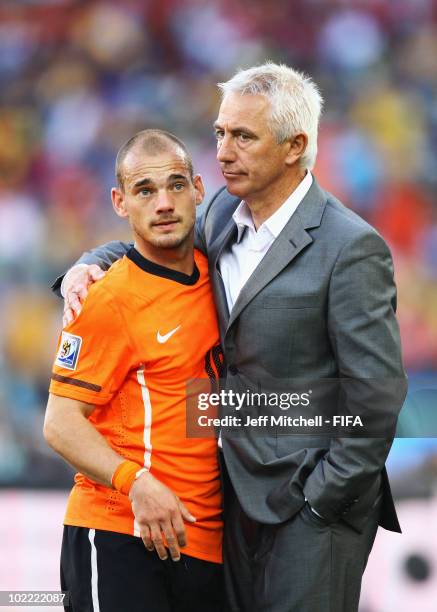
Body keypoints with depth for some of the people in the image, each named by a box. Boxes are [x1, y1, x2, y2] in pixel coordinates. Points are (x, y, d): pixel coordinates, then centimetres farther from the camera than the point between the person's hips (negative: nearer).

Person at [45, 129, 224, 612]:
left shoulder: (210, 275, 8)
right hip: (119, 534, -7)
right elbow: (61, 424, -13)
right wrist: (136, 482, -26)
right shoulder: (111, 300, -12)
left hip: (205, 540, 7)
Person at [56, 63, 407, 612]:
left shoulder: (351, 248, -15)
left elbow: (376, 394, -16)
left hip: (310, 499, -7)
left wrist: (321, 502, -14)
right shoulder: (224, 213, 7)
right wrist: (87, 266, 1)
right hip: (239, 485, 7)